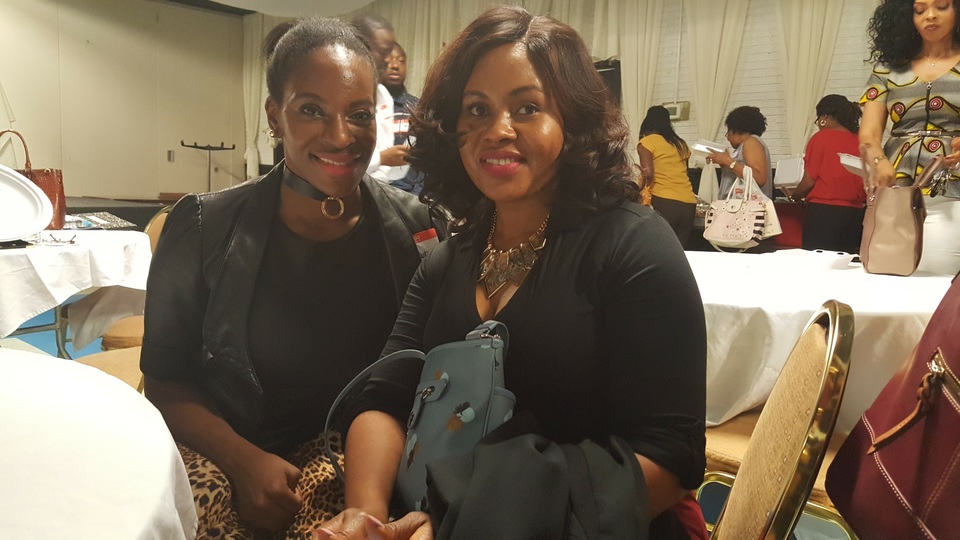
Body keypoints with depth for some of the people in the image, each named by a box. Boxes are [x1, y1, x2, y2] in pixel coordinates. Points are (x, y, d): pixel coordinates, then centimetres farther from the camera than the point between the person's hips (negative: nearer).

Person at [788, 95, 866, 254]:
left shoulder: (821, 138, -4)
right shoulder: (861, 142, 7)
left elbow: (809, 181, -5)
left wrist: (793, 196, 13)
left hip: (824, 212, -5)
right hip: (854, 214, 5)